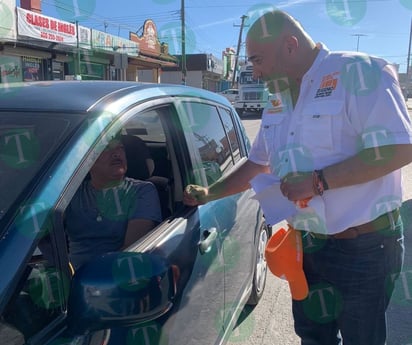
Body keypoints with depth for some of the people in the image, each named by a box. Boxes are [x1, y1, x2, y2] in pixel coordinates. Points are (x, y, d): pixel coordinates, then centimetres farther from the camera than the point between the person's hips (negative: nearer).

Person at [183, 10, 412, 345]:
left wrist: (318, 181, -24)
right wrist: (209, 194, 13)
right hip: (306, 244, 7)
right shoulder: (278, 103, 9)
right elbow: (258, 164, 19)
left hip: (363, 247, -7)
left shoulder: (361, 73, -14)